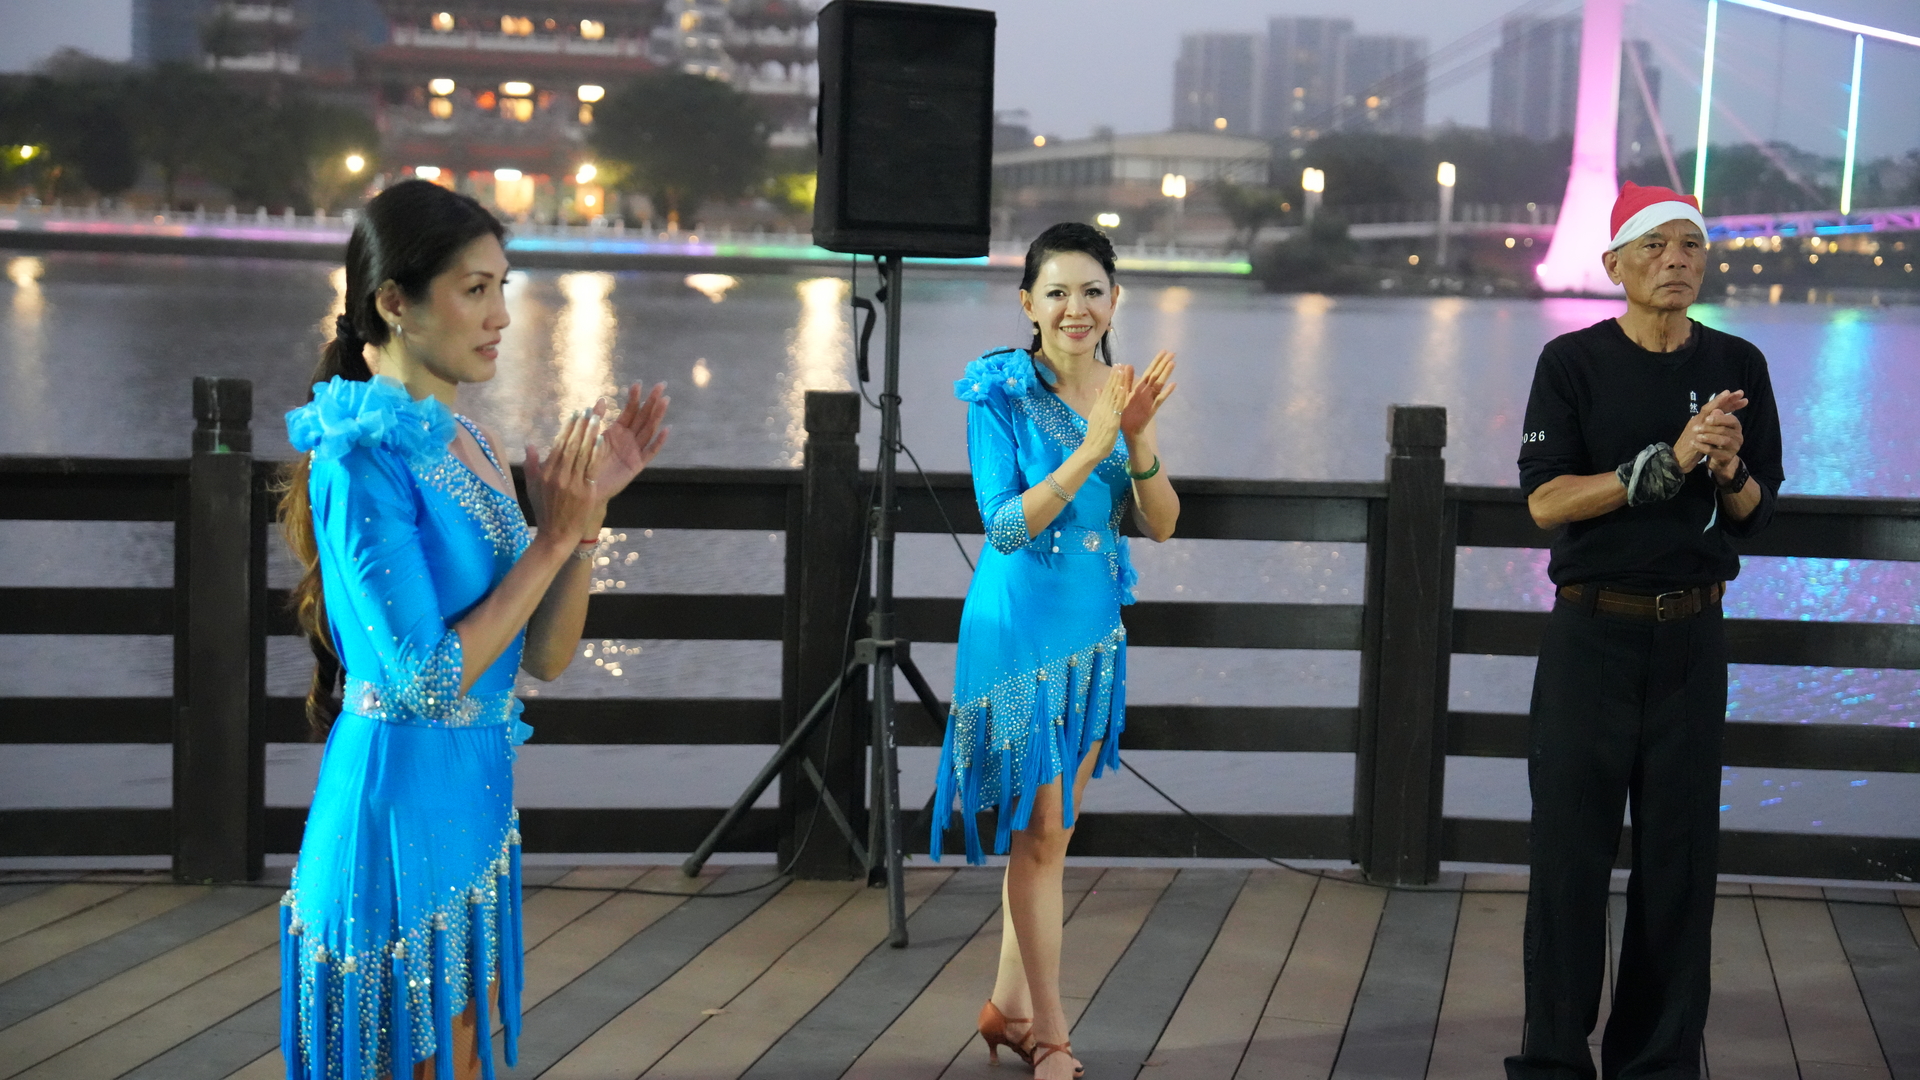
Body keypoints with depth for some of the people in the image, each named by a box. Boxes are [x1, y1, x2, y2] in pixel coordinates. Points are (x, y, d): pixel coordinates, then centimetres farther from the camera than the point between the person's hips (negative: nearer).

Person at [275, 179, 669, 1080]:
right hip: (402, 797, -8)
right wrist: (552, 538, -17)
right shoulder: (362, 457, -17)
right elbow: (428, 677, -22)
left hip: (474, 796, 8)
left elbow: (544, 658, 6)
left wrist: (589, 507, -4)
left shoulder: (463, 442, 7)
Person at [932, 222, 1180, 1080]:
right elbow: (1006, 526, -19)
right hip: (1020, 626, -6)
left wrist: (1139, 440, -17)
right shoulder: (1001, 392, -12)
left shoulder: (1119, 391, 4)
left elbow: (1161, 526, 0)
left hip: (1095, 626, 6)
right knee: (1040, 834, 0)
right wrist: (1092, 446, -27)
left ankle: (1008, 1007, 28)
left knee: (1049, 830, 14)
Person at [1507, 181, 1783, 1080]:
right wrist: (1668, 462, -22)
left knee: (1680, 854, 5)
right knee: (1571, 850, 0)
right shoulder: (1573, 362, -4)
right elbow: (1546, 500, -13)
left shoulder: (1738, 366, 6)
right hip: (1591, 633, -3)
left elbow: (1755, 514, 9)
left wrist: (1729, 472, -13)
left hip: (1691, 635, 3)